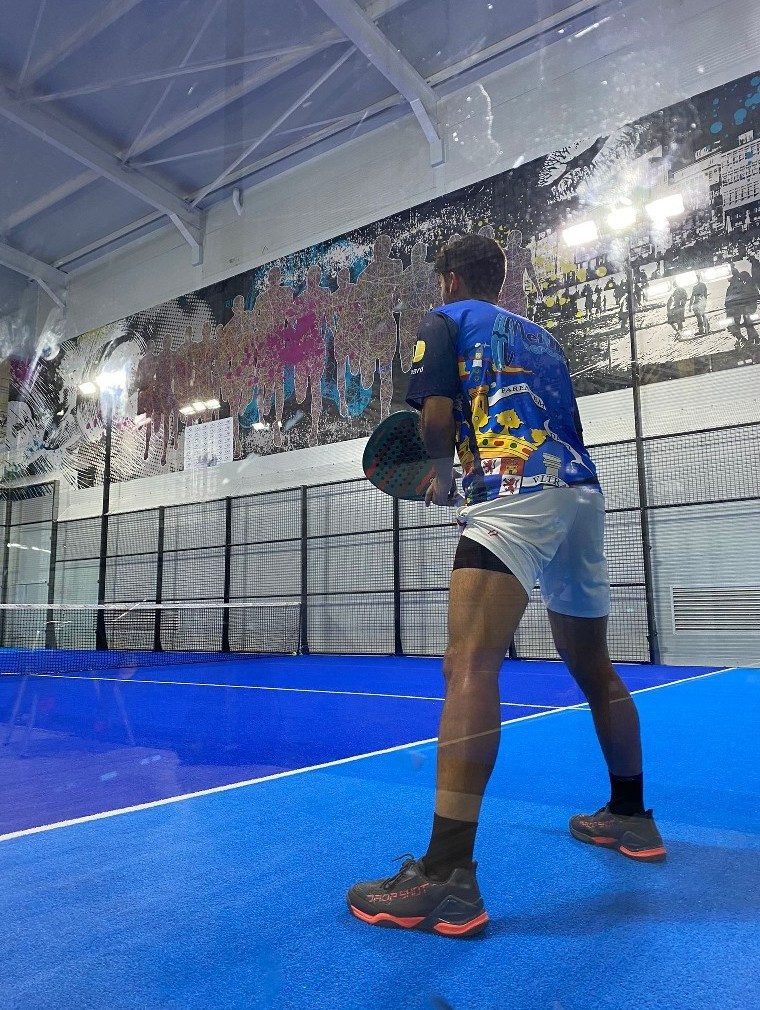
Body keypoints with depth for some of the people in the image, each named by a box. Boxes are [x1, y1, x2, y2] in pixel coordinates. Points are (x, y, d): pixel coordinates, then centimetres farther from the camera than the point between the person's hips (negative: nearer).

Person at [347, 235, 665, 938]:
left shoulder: (446, 320, 12)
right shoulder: (540, 334, 30)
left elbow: (436, 419, -3)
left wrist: (442, 477, 17)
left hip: (517, 496, -8)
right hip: (582, 494, 8)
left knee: (469, 667, -17)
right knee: (592, 666, 19)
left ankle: (447, 878, -22)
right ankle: (630, 817, 33)